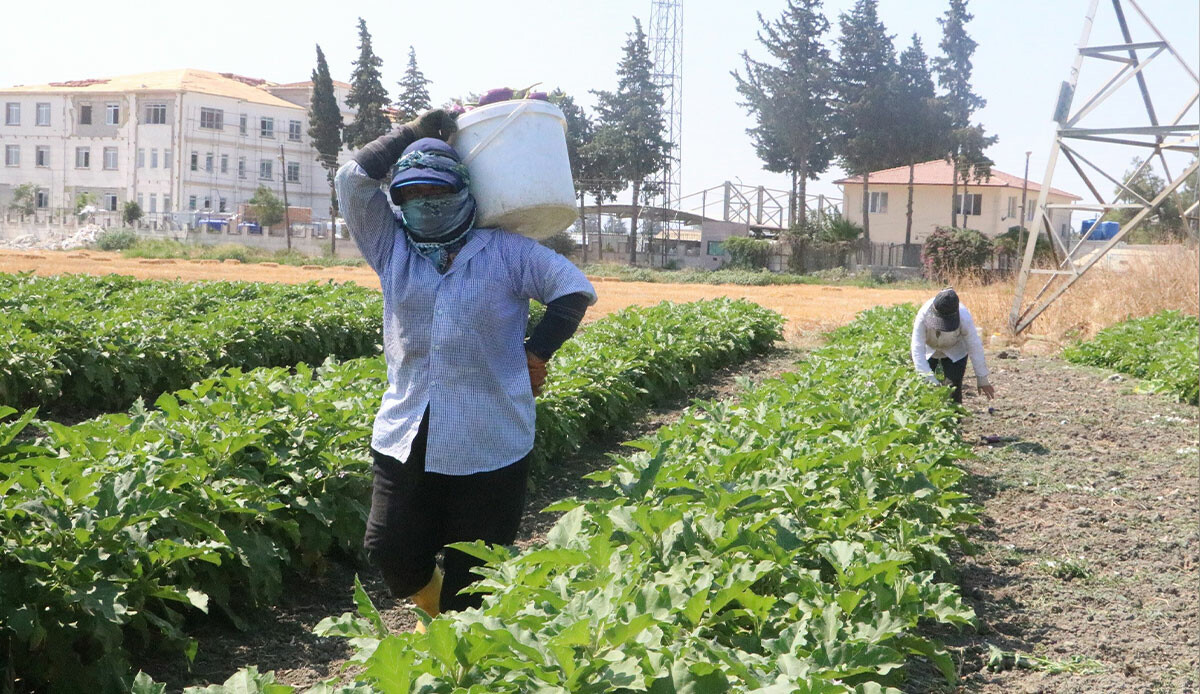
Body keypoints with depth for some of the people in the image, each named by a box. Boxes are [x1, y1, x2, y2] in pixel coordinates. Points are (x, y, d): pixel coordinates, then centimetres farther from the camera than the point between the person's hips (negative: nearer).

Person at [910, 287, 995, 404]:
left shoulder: (965, 318, -36)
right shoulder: (924, 315, -38)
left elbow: (975, 348, -24)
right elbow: (917, 351, -36)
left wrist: (982, 380, -18)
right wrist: (932, 381, -42)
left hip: (955, 352, 0)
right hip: (928, 350, 0)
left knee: (954, 389, -12)